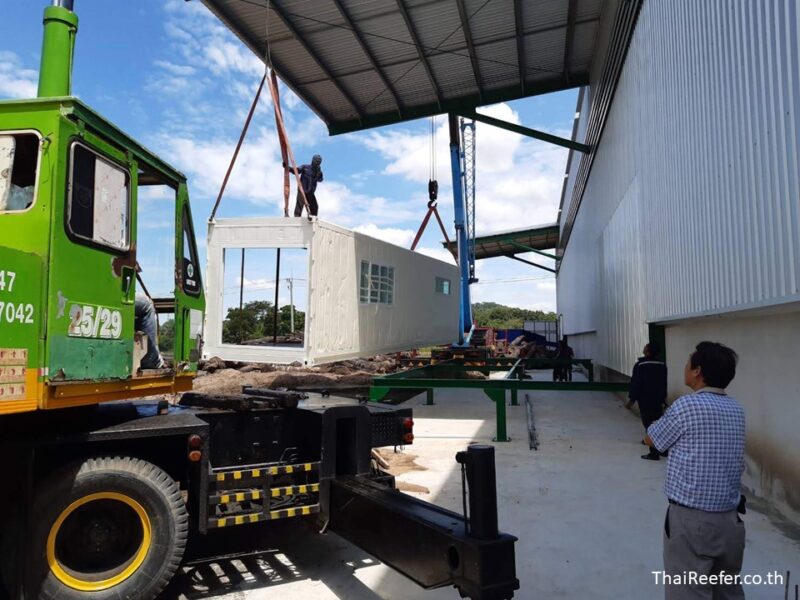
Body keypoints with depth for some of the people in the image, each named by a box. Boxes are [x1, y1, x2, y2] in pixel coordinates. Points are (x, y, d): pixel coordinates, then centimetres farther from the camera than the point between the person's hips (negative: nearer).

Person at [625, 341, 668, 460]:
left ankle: (654, 453, 0)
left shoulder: (640, 365, -15)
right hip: (658, 400, 6)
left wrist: (632, 399, -6)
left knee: (649, 425, -1)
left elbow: (636, 383, -14)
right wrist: (663, 398, 21)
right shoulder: (662, 365, 3)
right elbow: (664, 383, 11)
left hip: (645, 400, -6)